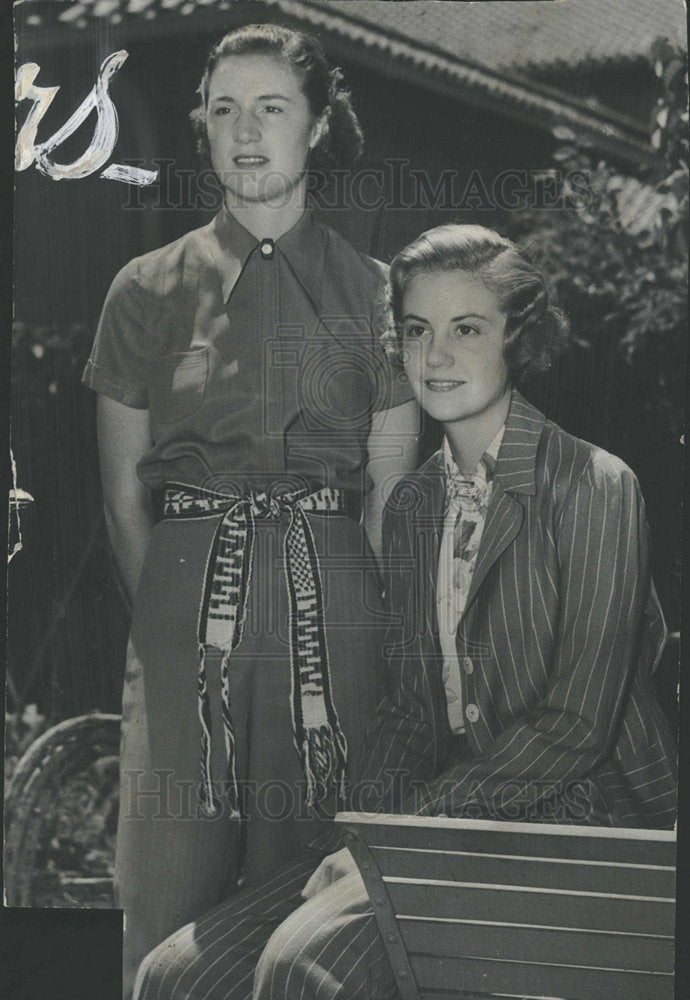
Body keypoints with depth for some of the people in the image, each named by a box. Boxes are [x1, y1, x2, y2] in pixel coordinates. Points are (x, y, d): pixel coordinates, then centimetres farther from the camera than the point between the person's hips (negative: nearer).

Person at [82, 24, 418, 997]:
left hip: (329, 597, 0)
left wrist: (367, 625, 0)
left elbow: (389, 490, 7)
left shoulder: (372, 290, 7)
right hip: (183, 596, 0)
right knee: (172, 882, 1)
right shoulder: (148, 289, 7)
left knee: (315, 874, 3)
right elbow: (123, 487, 9)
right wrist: (165, 609, 1)